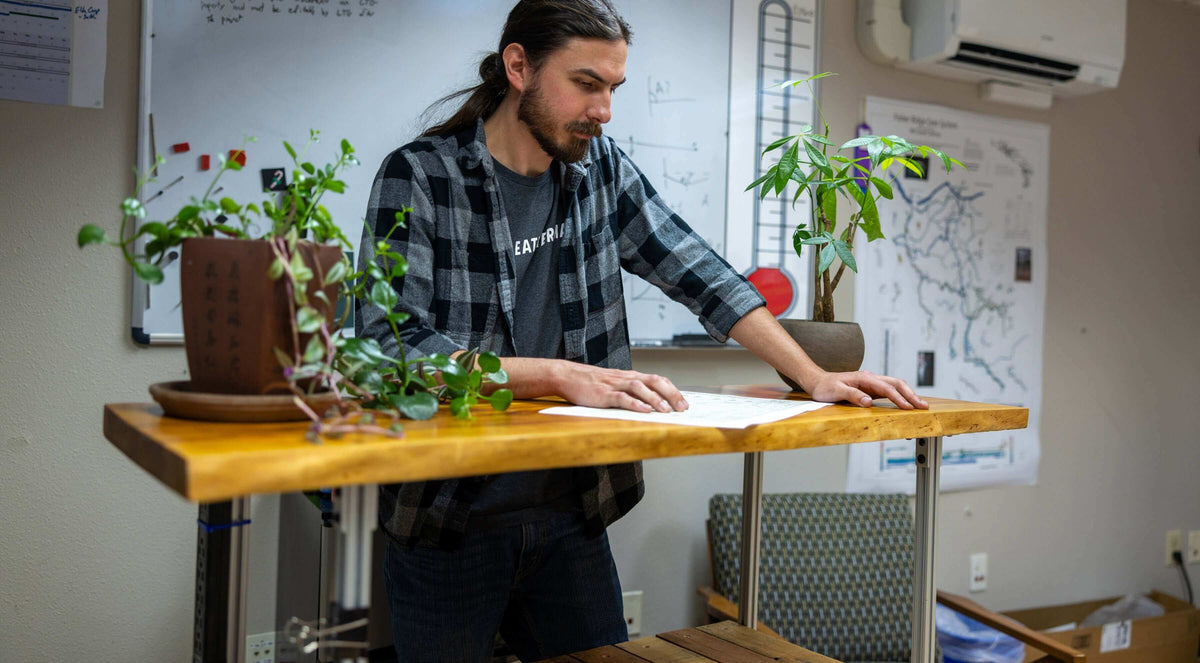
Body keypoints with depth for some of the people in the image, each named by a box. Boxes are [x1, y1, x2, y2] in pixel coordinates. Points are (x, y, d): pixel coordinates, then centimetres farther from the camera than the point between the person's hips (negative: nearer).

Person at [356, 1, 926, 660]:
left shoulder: (600, 167, 4)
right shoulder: (417, 177, -11)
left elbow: (699, 274, 2)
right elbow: (391, 345, -21)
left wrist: (814, 377, -8)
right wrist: (562, 375, -29)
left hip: (570, 515, 4)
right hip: (450, 524, -4)